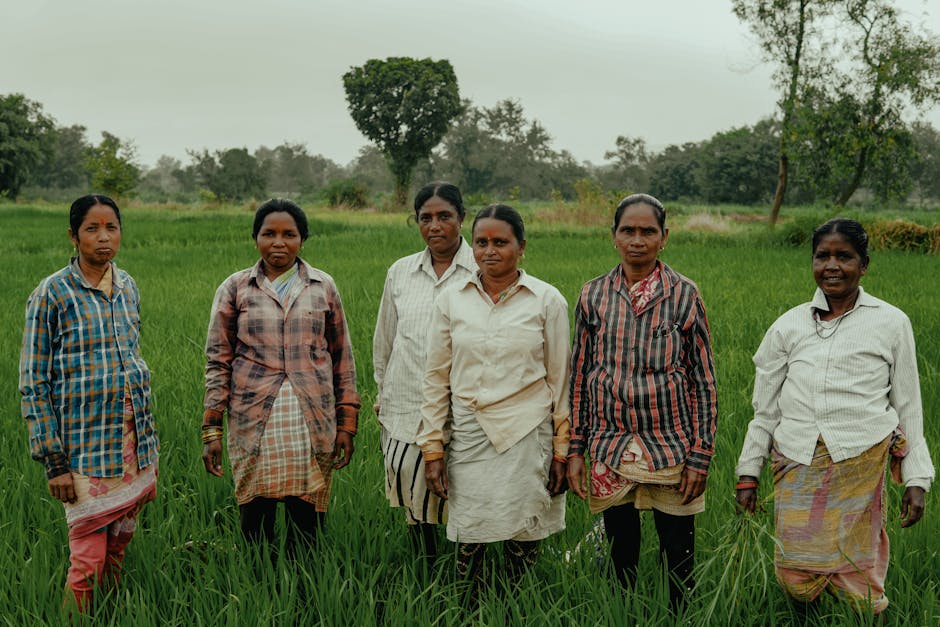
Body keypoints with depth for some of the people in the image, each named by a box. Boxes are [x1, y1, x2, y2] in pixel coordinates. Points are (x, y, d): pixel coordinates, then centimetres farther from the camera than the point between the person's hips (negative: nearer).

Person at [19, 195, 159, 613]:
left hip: (134, 445, 5)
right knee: (88, 561, -3)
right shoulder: (52, 294, -8)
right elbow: (34, 384, -7)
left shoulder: (127, 287, 9)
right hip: (86, 450, -5)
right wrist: (53, 461, -11)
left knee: (117, 555, 11)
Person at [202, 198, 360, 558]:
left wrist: (346, 423, 7)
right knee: (255, 524, 1)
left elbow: (342, 359, 11)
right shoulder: (235, 289, 6)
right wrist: (211, 429, -1)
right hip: (254, 423, -1)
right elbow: (218, 361, 5)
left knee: (307, 526, 3)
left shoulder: (323, 287, 9)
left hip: (312, 425, 1)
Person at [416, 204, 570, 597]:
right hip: (467, 440, 2)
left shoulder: (547, 301, 2)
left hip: (526, 440, -1)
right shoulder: (451, 301, 6)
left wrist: (562, 451, 2)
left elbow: (560, 380, 4)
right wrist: (433, 449, 5)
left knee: (522, 552, 1)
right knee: (467, 550, 1)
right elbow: (436, 378, 9)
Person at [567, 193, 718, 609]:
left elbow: (703, 380, -1)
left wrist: (700, 456, -5)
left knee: (680, 557, 4)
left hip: (671, 450, -2)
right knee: (621, 556, 11)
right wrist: (574, 449, 5)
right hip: (609, 450, 2)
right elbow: (579, 376, 8)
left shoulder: (684, 295, -3)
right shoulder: (593, 295, 3)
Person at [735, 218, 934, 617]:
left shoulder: (891, 323, 6)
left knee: (856, 574, -1)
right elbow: (765, 408, 15)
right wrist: (748, 474, 14)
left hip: (861, 462, -2)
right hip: (798, 463, 2)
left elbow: (908, 406, 9)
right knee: (796, 577, 2)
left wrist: (916, 480, 6)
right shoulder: (788, 326, 10)